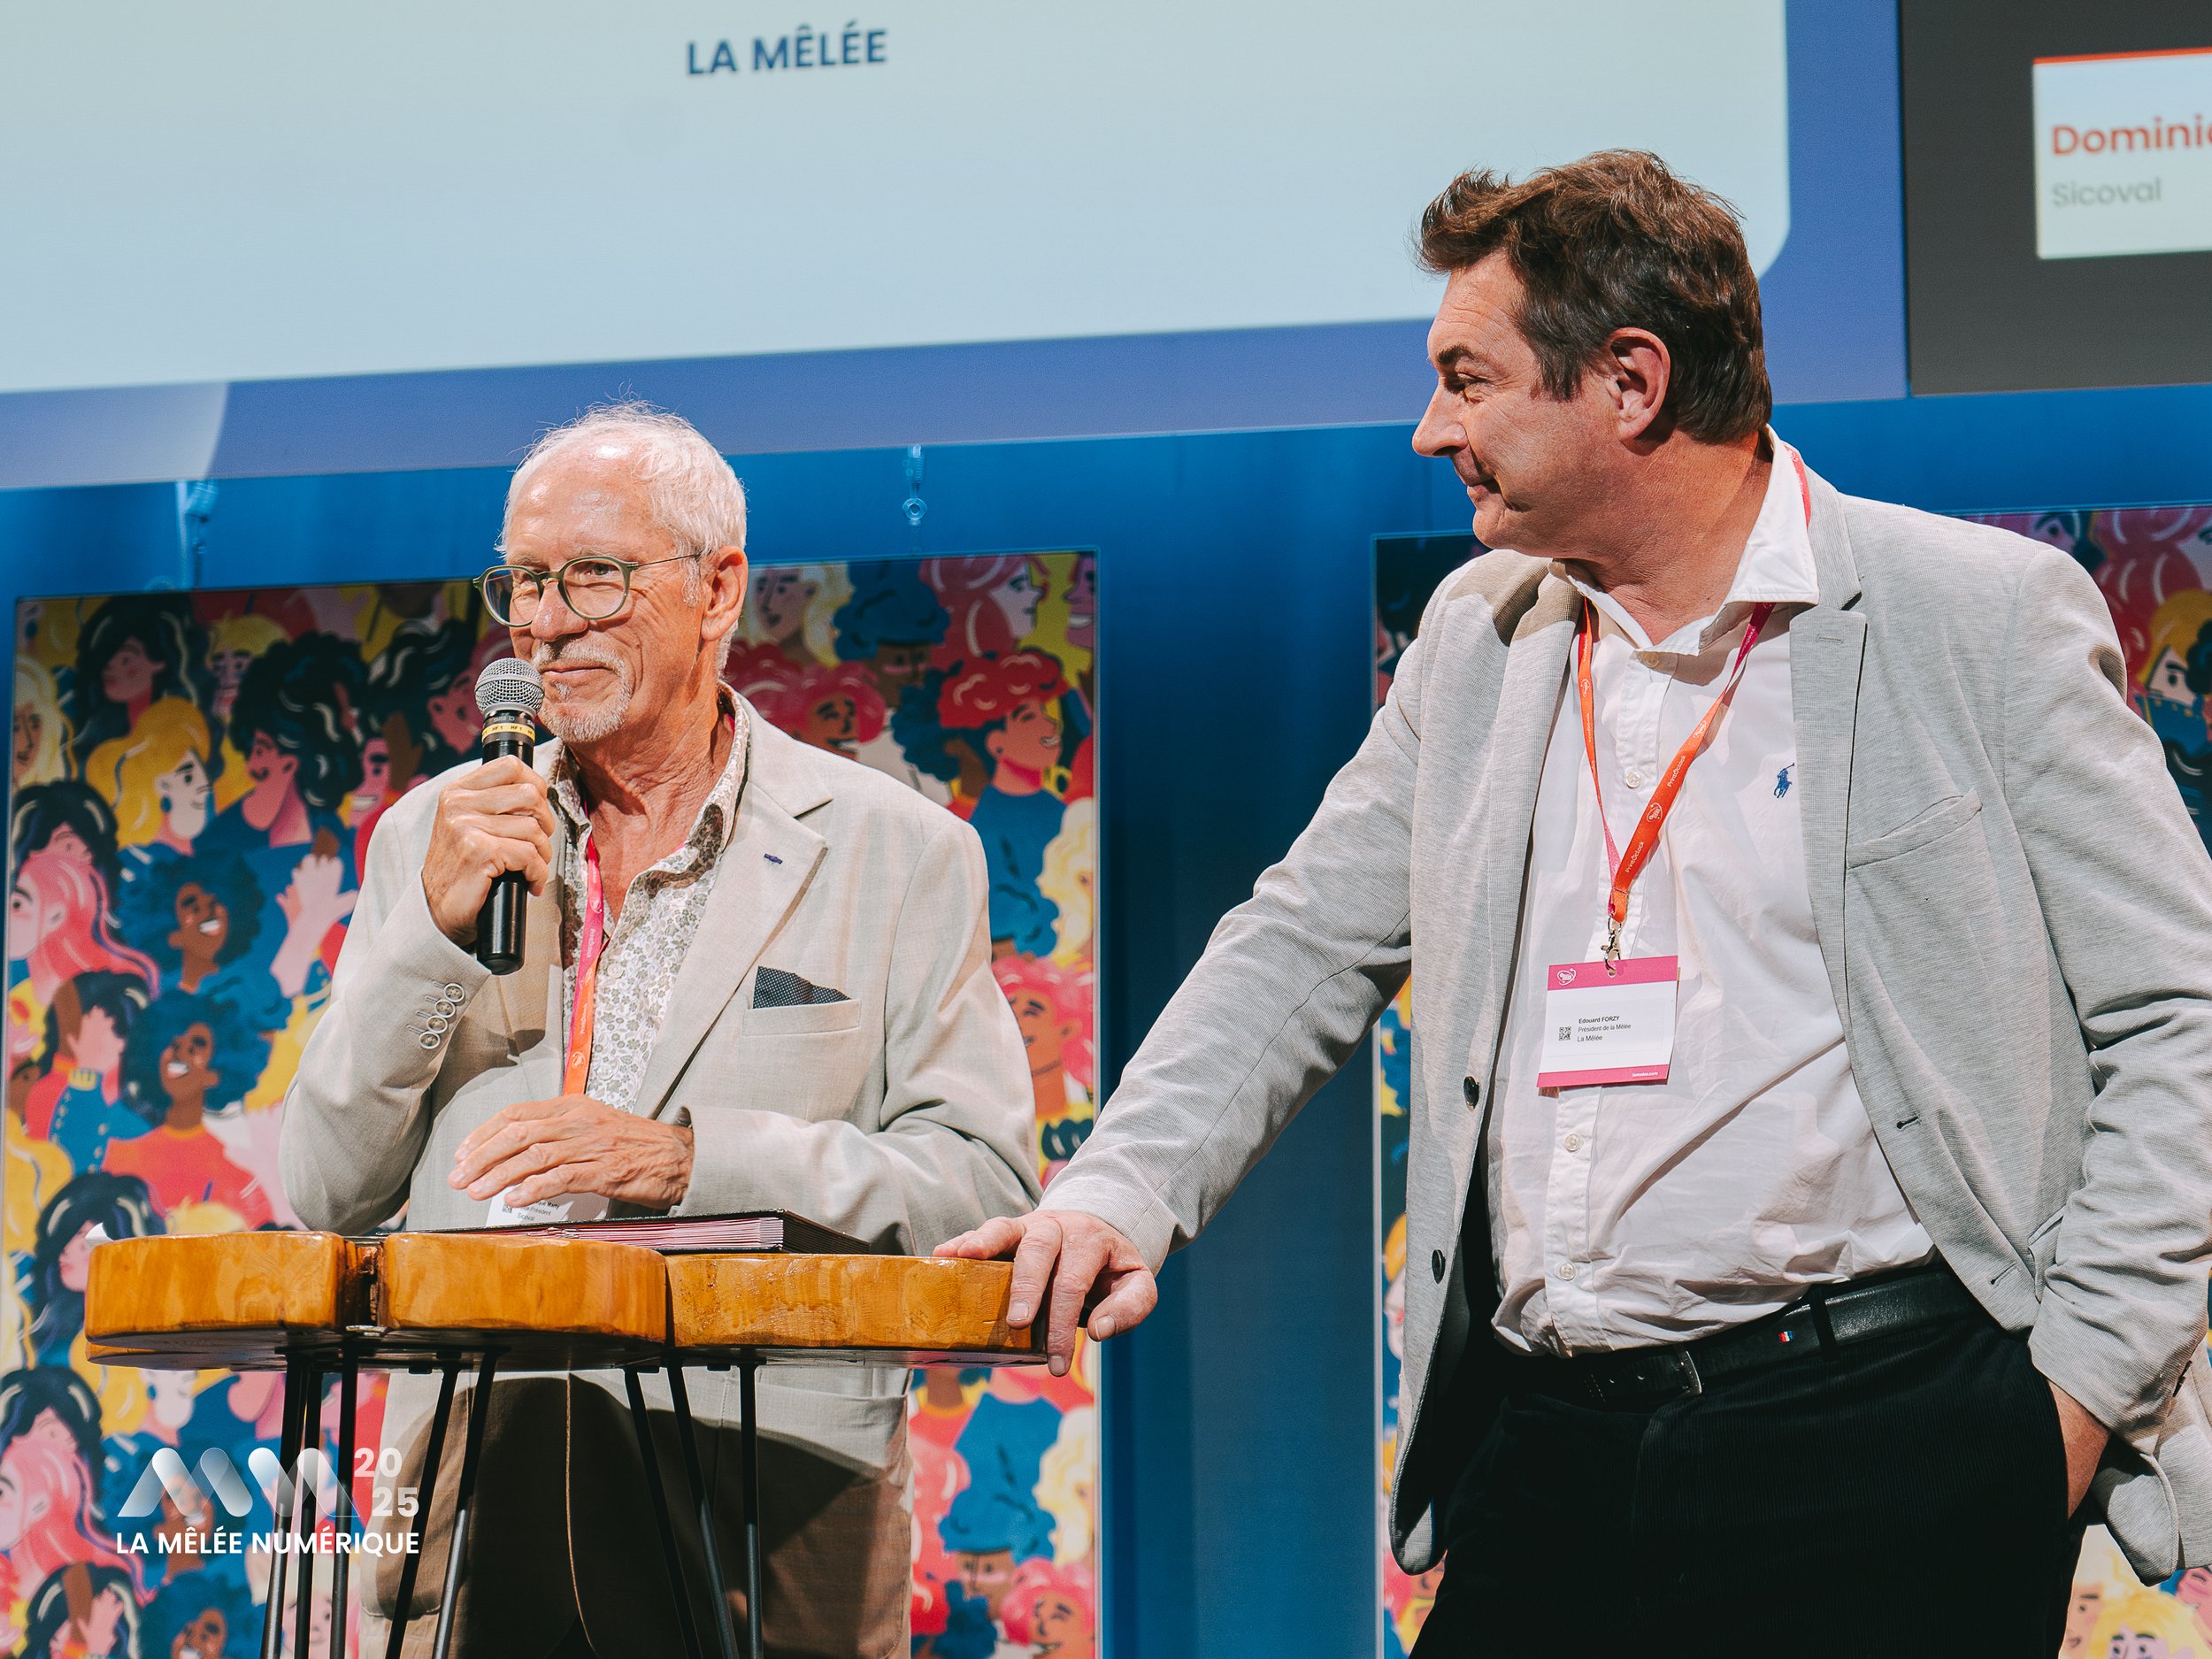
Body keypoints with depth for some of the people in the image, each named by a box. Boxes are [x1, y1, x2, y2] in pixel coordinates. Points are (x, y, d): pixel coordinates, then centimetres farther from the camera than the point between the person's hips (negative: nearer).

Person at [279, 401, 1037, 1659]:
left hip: (769, 1490, -2)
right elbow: (328, 1197, 10)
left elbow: (988, 1188, -2)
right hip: (477, 1487, 2)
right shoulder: (435, 837, 15)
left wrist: (692, 1159, -14)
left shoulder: (898, 854, 6)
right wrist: (434, 928, -4)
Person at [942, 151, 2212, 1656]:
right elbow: (1305, 946, 18)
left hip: (1886, 1448, -5)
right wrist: (1119, 1193, 2)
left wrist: (2084, 1378, -10)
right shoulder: (1481, 635, 14)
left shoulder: (1983, 613, -2)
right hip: (1544, 1449, 5)